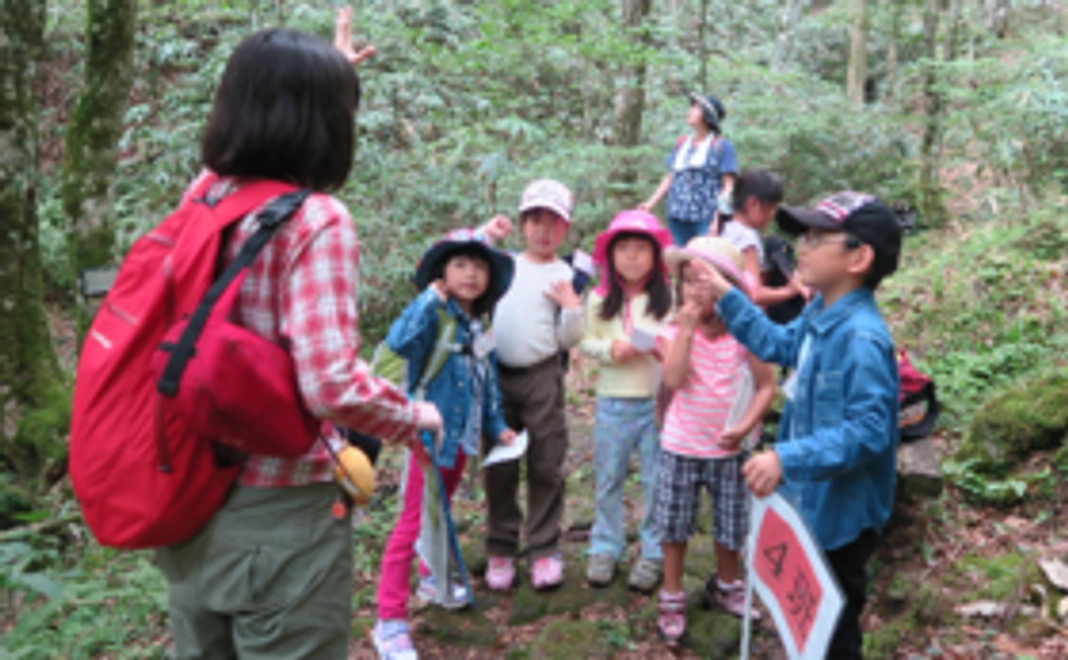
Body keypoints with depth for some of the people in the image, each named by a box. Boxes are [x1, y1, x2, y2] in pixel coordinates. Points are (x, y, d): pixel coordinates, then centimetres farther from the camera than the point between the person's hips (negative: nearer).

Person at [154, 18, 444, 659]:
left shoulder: (204, 195, 1)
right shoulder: (315, 222, -20)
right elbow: (333, 386, -28)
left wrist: (325, 67, 38)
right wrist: (415, 418, -8)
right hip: (278, 516, -7)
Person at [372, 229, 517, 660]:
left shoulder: (481, 324, 7)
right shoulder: (434, 315, -17)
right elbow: (399, 342, -38)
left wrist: (496, 425, 17)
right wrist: (429, 299, -35)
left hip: (462, 435, 7)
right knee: (412, 523, -5)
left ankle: (432, 578, 45)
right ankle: (390, 621, 0)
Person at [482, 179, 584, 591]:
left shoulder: (565, 276, 3)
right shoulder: (503, 264, 9)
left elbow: (568, 341, 0)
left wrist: (571, 307, -17)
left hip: (542, 376, -2)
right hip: (497, 375, 2)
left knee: (546, 468, 4)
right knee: (499, 468, 9)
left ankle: (544, 550, 15)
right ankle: (500, 549, 21)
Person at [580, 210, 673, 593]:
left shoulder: (668, 298, -3)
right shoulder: (600, 299, 2)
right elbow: (585, 342, 5)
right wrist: (611, 349, -13)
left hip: (657, 400, -1)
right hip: (613, 400, 2)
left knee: (657, 481, 6)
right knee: (608, 478, 12)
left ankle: (653, 553, 20)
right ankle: (606, 547, 27)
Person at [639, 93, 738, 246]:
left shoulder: (722, 146, 0)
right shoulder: (682, 144, 16)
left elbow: (728, 186, -5)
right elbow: (670, 177, 21)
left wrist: (718, 221, -14)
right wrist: (651, 203, 10)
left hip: (706, 221, -5)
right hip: (678, 218, 5)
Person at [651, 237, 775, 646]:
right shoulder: (676, 330, -9)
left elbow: (766, 385, -5)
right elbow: (673, 379, -25)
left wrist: (745, 426, -18)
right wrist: (687, 327, -28)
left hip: (729, 449, 0)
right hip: (680, 446, 0)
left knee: (730, 526, 14)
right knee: (674, 524, 9)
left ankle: (728, 585, 40)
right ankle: (672, 598, 26)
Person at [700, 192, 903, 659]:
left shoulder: (861, 338, -29)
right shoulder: (819, 313, 1)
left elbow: (867, 431, -33)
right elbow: (780, 344, 20)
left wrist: (787, 460, -38)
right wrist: (728, 298, 15)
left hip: (840, 514, -10)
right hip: (809, 500, 10)